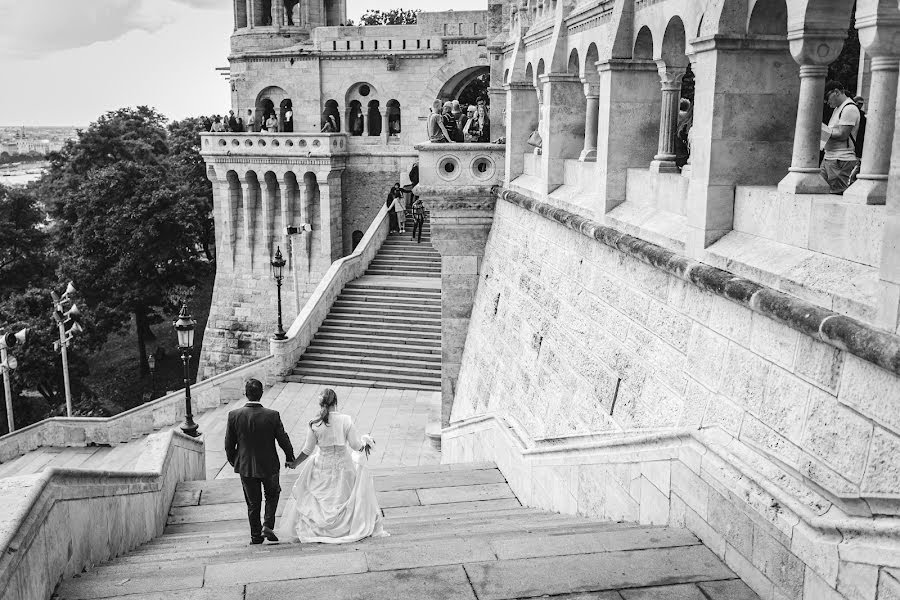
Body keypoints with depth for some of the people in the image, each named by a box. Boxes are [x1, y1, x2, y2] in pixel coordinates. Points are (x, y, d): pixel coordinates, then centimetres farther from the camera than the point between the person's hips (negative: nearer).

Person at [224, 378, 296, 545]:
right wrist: (290, 457, 9)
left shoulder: (234, 415, -14)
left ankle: (256, 536, 25)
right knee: (272, 495, 23)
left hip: (245, 466, 2)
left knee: (253, 503, 17)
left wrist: (232, 460, 15)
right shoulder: (272, 415, -19)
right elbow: (283, 439, -10)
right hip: (269, 465, -1)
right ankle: (268, 525, 8)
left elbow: (229, 444, -4)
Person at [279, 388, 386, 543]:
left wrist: (294, 463, 14)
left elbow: (307, 450, -3)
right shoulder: (346, 420, -14)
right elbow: (356, 445, -11)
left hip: (322, 467, 0)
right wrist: (365, 440, 11)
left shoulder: (314, 424, -12)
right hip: (343, 466, 0)